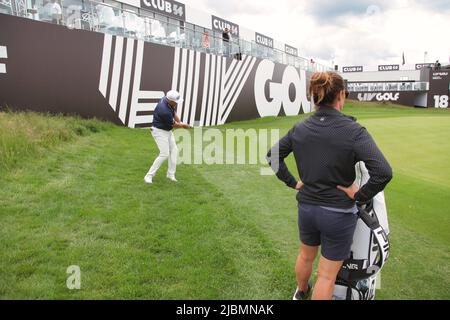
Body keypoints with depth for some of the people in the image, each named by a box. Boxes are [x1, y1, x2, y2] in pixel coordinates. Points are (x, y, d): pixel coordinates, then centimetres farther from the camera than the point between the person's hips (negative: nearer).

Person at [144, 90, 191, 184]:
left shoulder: (167, 100, -7)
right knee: (164, 154, -13)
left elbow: (173, 112, 13)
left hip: (168, 130, 10)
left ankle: (171, 174, 18)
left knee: (174, 150, 11)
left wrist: (180, 123, 1)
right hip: (159, 131, -10)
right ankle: (149, 176, -4)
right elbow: (173, 124, -17)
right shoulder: (164, 110, -33)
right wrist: (183, 125, 0)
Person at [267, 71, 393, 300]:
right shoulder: (353, 130, -19)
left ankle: (301, 293, 57)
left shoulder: (299, 128, -5)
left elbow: (273, 155, 5)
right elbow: (383, 172, -27)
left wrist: (293, 182, 7)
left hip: (306, 207, 5)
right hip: (338, 214, -5)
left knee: (306, 255, 31)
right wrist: (360, 196, -13)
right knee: (327, 274, 13)